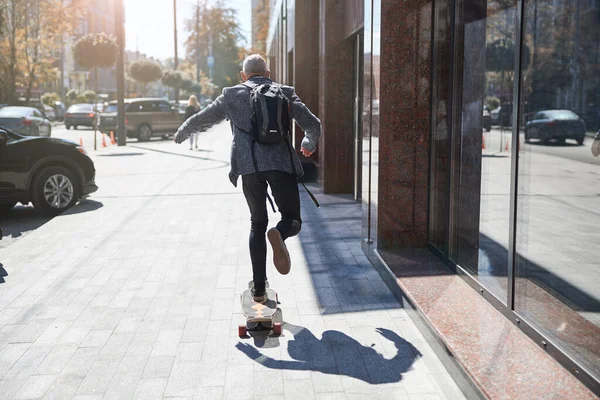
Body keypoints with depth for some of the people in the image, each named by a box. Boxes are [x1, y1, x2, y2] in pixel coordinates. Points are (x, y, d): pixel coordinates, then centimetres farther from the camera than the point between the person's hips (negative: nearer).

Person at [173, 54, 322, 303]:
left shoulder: (232, 95, 14)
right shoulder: (285, 93, 13)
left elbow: (201, 120, 22)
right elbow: (313, 125, 10)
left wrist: (181, 134, 42)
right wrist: (309, 145, 31)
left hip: (249, 165, 1)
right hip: (281, 163, -1)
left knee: (257, 224, 16)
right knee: (292, 219, 10)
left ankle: (259, 289, 13)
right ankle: (279, 234, -29)